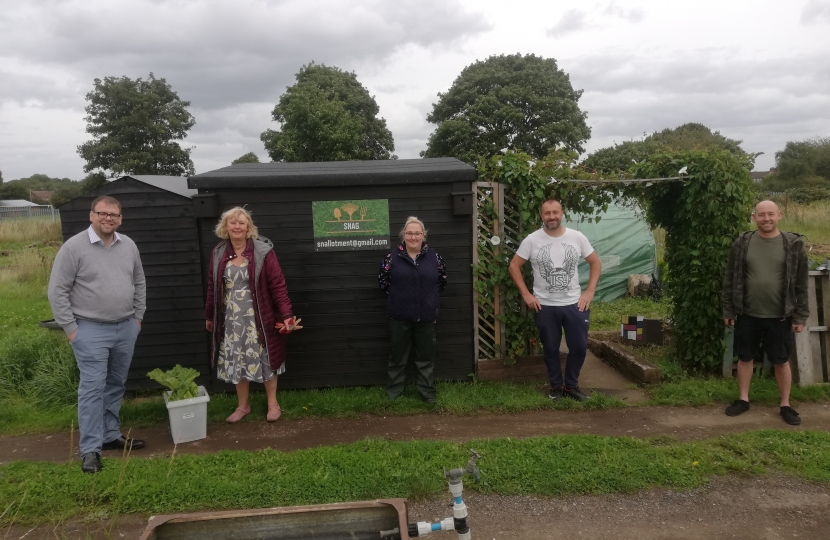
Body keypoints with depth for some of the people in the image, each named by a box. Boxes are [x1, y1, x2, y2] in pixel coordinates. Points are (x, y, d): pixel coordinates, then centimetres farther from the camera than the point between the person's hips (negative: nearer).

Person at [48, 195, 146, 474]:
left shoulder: (128, 246, 5)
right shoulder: (74, 247, -10)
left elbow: (139, 283, 15)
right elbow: (57, 291, -9)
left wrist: (138, 317, 11)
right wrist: (70, 328, -11)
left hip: (126, 328, 5)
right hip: (91, 330, -5)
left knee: (116, 385, 14)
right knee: (93, 387, -5)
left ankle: (111, 435, 28)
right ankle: (90, 449, 2)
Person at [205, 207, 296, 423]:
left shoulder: (263, 251, -11)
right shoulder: (218, 253, 3)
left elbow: (278, 285, -12)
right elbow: (212, 287, 11)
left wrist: (286, 314, -17)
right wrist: (209, 316, 16)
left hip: (258, 318, -4)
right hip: (231, 319, 4)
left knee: (264, 359, 7)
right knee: (236, 362, 12)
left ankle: (273, 404, 24)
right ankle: (243, 405, 29)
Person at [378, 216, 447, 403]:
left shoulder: (433, 256, 0)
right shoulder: (393, 257, -4)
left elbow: (442, 280, 12)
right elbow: (382, 280, 6)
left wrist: (429, 295, 9)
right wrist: (396, 295, 4)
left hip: (426, 316, 1)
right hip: (399, 316, -1)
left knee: (426, 356, 11)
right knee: (397, 355, 11)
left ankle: (427, 392, 24)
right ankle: (393, 392, 25)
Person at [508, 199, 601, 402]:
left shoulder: (577, 237, -3)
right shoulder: (532, 240, -7)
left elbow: (595, 262, 6)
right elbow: (514, 266, -1)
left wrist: (590, 291, -2)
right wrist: (526, 294, -7)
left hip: (575, 304, 1)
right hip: (545, 306, -1)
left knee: (579, 347, 6)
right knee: (551, 349, 10)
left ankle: (571, 386, 26)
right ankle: (556, 386, 28)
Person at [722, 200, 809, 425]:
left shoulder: (794, 245, -4)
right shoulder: (742, 243, -2)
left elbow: (801, 284, -1)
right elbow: (730, 279, 3)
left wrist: (800, 315, -3)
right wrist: (728, 310, 1)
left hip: (780, 316, -1)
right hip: (747, 314, 1)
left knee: (782, 361, 9)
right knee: (745, 358, 12)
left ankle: (785, 405, 24)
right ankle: (743, 399, 27)